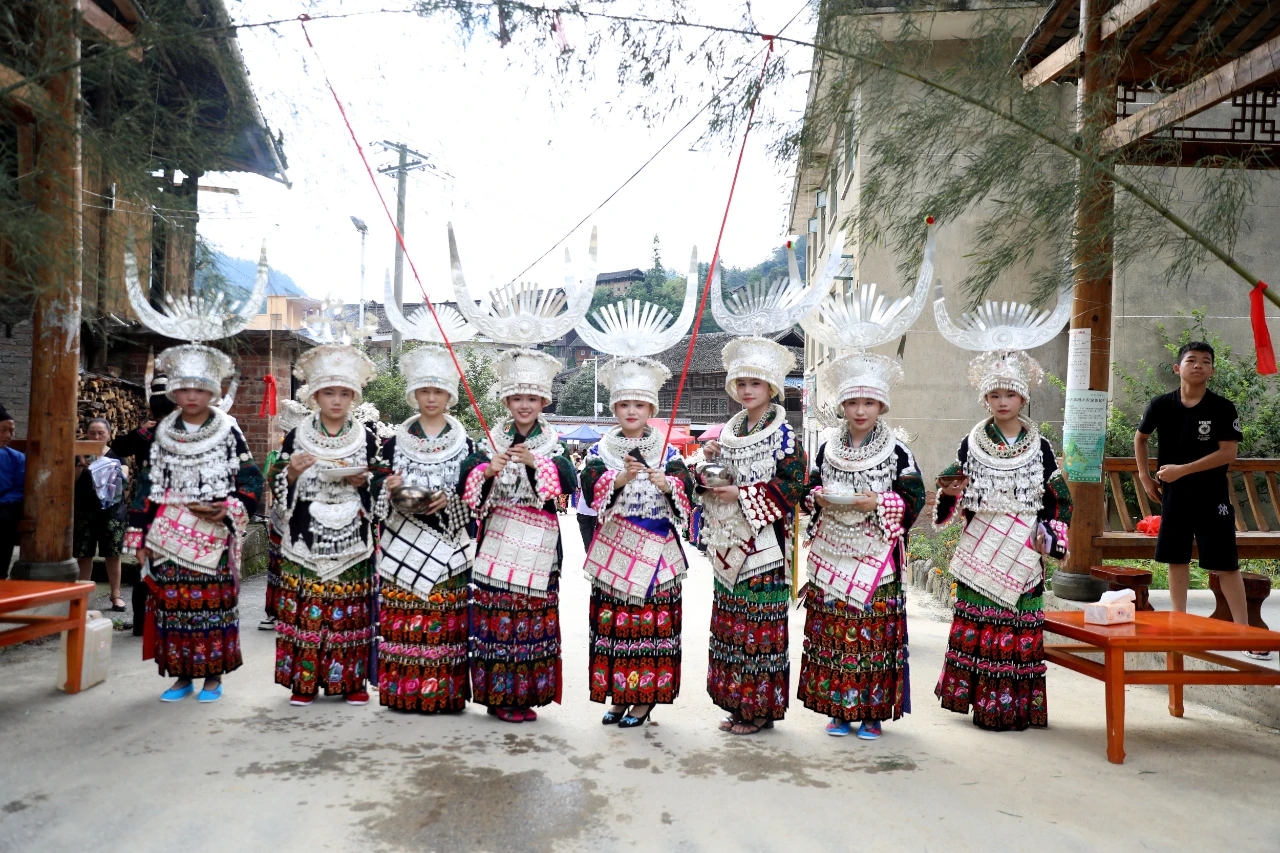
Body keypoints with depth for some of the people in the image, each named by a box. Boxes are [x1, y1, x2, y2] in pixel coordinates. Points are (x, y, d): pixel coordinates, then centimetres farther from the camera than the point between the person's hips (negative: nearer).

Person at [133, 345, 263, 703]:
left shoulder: (228, 433, 1)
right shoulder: (163, 434, 10)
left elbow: (251, 482, -1)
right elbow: (149, 488, 11)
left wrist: (229, 510, -18)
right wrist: (145, 537, 8)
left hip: (213, 536, -3)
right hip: (168, 537, 3)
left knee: (213, 602, -2)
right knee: (173, 603, 3)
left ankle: (214, 675, 9)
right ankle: (182, 674, 15)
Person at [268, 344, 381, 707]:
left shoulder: (367, 439, 5)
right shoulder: (296, 437, 5)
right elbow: (278, 489, 6)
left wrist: (363, 482, -13)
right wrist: (292, 472, -13)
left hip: (351, 541, 0)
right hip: (305, 540, 0)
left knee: (351, 609, 2)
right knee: (304, 607, 1)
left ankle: (352, 680, 13)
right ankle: (304, 680, 13)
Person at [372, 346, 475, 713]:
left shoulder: (464, 443, 5)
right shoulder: (396, 440, 9)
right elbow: (379, 480, 8)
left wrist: (449, 500, -15)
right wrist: (390, 488, -13)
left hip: (447, 543, -1)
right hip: (403, 541, 1)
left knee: (445, 616, -1)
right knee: (402, 615, 1)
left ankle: (444, 690, 7)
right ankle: (403, 689, 11)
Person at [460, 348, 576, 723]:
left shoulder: (553, 444, 5)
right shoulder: (493, 441, 6)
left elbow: (569, 481, -13)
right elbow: (467, 480, -6)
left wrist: (535, 462, -26)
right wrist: (487, 469, -25)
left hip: (538, 542, 0)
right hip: (499, 540, 0)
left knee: (533, 616, 3)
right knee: (496, 614, -1)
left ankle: (526, 693, 16)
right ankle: (499, 695, 10)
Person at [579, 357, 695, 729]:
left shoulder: (667, 452, 5)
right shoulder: (600, 451, 6)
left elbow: (686, 488, -7)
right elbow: (591, 487, -11)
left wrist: (666, 484, -27)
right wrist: (622, 478, -27)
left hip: (656, 553, -1)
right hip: (614, 551, 1)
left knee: (653, 622, 0)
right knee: (613, 621, 4)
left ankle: (645, 698, 13)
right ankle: (618, 694, 18)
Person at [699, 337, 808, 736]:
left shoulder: (782, 433, -6)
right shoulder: (730, 430, 13)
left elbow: (793, 483, -14)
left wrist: (741, 494, -17)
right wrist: (711, 459, -2)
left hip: (763, 542, -7)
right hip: (730, 541, 7)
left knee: (760, 623, -4)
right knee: (729, 620, 10)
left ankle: (762, 707, 6)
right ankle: (737, 702, 20)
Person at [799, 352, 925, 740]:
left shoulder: (897, 452, -1)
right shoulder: (828, 449, 9)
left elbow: (914, 498, -3)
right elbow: (810, 489, 15)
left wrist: (879, 504, -17)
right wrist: (818, 499, -6)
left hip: (876, 560, -3)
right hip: (832, 558, 3)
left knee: (875, 634, 0)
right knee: (831, 632, 5)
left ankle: (873, 711, 12)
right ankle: (838, 709, 17)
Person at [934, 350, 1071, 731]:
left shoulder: (1039, 447, 5)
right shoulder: (971, 444, 5)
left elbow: (1060, 500, 10)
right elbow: (951, 490, 11)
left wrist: (1050, 536, -2)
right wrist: (951, 493, -11)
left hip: (1022, 554, 0)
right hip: (980, 553, 0)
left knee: (1020, 625, -1)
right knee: (977, 623, 0)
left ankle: (1015, 705, 9)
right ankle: (980, 701, 10)